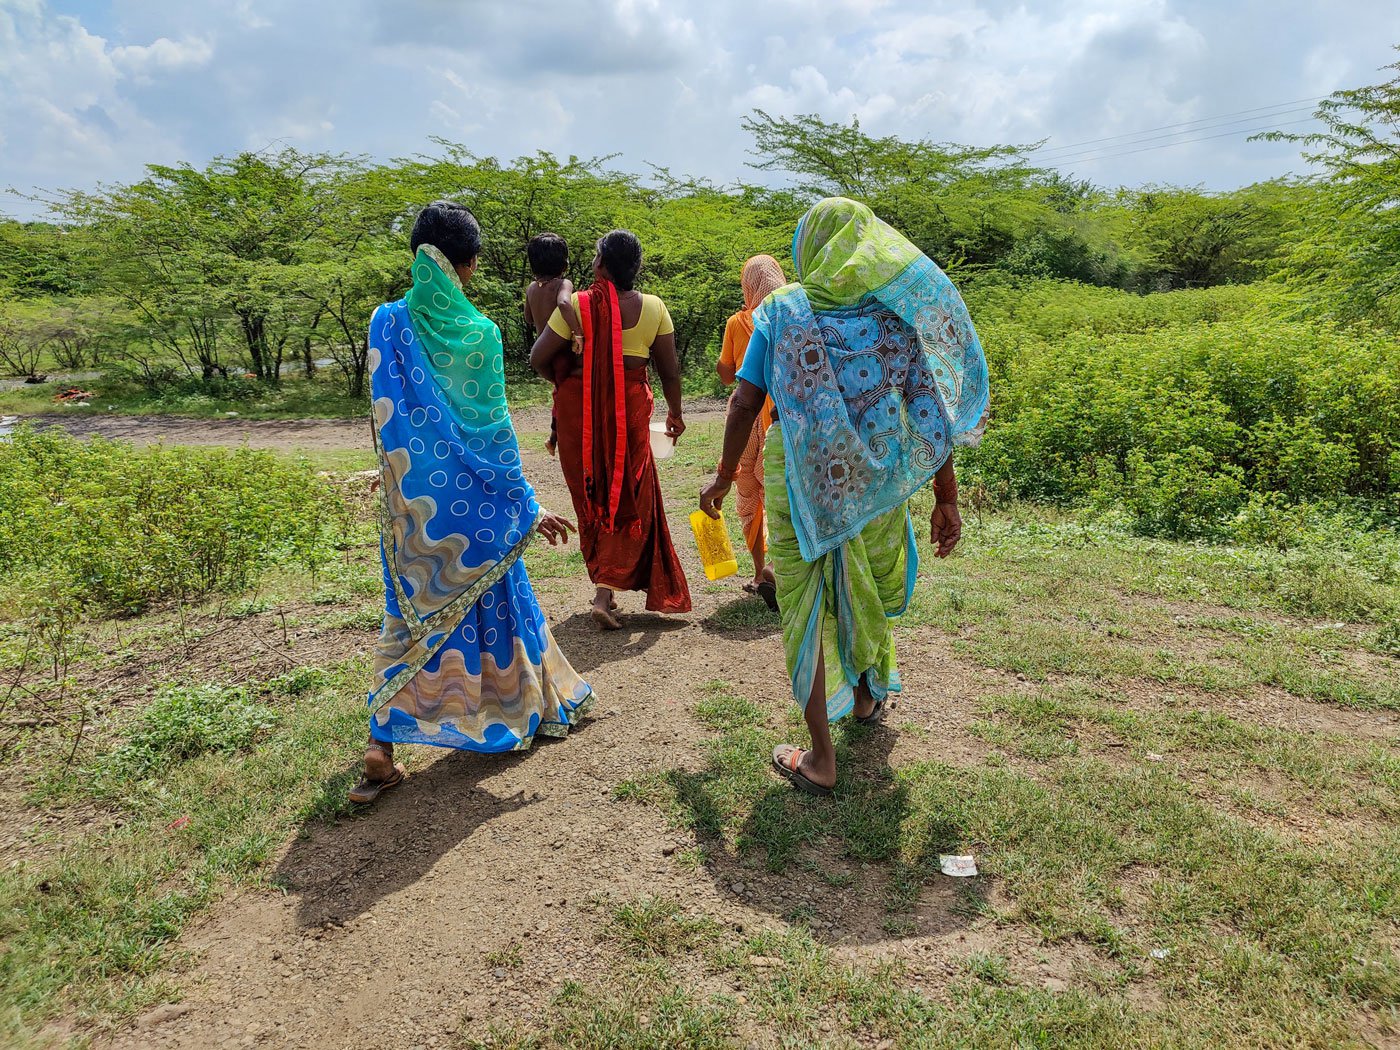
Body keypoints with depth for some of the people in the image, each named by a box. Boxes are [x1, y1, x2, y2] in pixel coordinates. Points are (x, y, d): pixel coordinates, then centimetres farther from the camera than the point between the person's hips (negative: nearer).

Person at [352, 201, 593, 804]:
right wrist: (526, 504, -1)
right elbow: (494, 429, -9)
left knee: (412, 612, 12)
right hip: (474, 501, -2)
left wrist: (397, 480, 13)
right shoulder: (480, 332, -11)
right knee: (495, 599, 16)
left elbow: (385, 415, -2)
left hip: (413, 500, 2)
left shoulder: (389, 321, -5)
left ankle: (382, 747, 7)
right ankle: (536, 707, 35)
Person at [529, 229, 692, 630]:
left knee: (592, 498, 14)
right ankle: (606, 593, -5)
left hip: (579, 408, 0)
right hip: (630, 410, 0)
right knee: (629, 499, 8)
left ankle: (604, 586, 25)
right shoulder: (653, 308, -3)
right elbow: (669, 370, 2)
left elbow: (538, 359, -8)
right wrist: (675, 412, 18)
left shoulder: (576, 305, -8)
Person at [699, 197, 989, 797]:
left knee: (807, 605, 7)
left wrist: (724, 477, 5)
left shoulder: (782, 308, -3)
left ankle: (820, 759, 10)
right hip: (878, 475, 3)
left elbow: (744, 402, -7)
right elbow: (928, 407, -4)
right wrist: (946, 499, -1)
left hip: (800, 471, -3)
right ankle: (867, 695, 49)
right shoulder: (893, 309, 0)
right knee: (867, 588, 25)